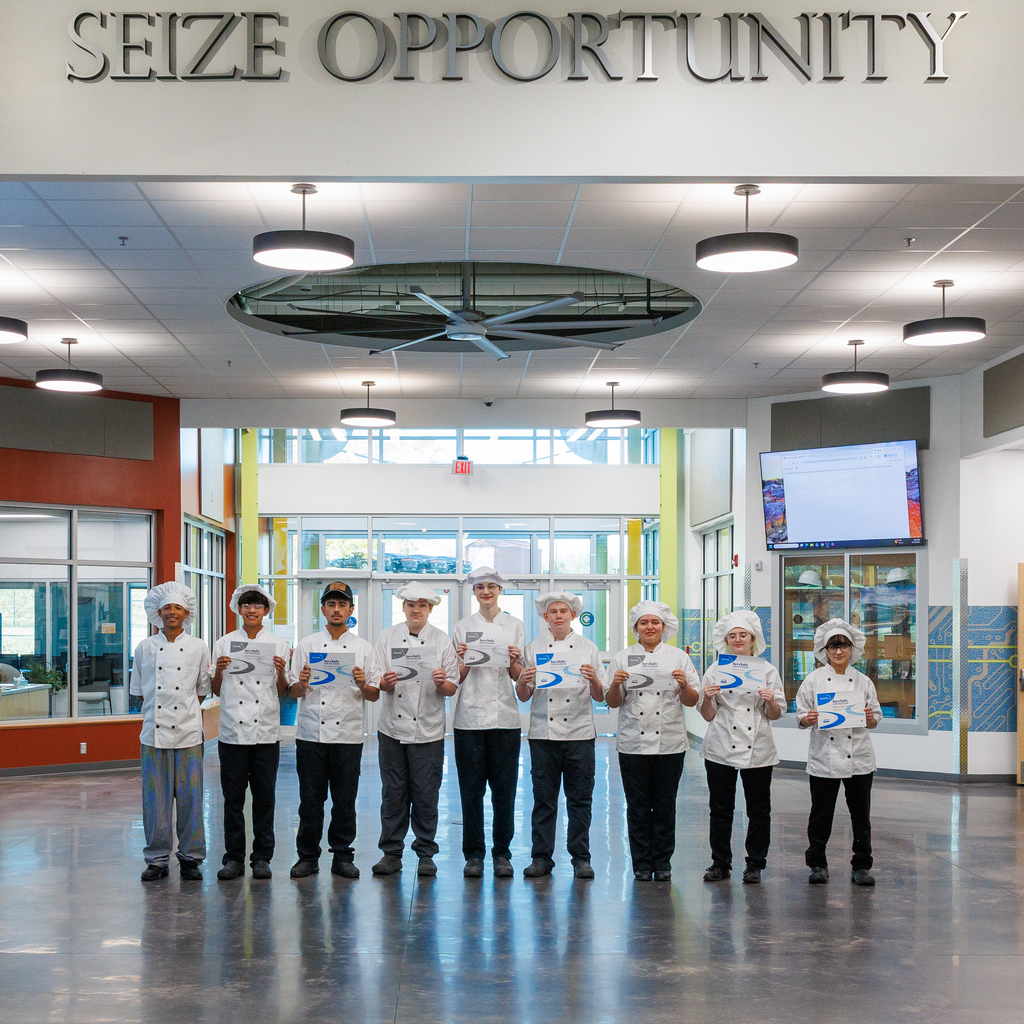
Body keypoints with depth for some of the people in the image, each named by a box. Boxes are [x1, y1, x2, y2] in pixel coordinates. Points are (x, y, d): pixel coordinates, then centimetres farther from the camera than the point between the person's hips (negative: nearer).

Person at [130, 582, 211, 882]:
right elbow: (138, 691, 13)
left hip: (188, 733, -1)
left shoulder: (198, 648, 4)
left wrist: (186, 710, 3)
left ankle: (190, 858, 12)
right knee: (155, 798, 2)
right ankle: (157, 859, 12)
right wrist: (155, 711, 5)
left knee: (189, 797, 0)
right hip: (154, 733, 1)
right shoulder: (145, 648, 7)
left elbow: (202, 691, 11)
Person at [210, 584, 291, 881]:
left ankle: (262, 858, 11)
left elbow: (282, 693, 9)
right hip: (232, 731, 0)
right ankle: (234, 858, 10)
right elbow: (216, 691, 10)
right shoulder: (224, 644, 8)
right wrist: (218, 671, -9)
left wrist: (281, 672, -10)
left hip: (266, 732, 0)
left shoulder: (278, 645, 8)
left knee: (264, 796, 2)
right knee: (233, 796, 2)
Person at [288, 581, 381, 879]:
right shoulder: (306, 645, 9)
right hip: (311, 733, 0)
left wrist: (362, 685, -13)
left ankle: (342, 856, 13)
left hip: (348, 735, 0)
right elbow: (292, 692, 7)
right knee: (310, 799, 2)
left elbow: (375, 696, 8)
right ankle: (308, 856, 12)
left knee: (345, 800, 3)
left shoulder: (363, 648, 8)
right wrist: (302, 683, -14)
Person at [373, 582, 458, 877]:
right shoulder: (387, 636, 8)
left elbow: (452, 689, 3)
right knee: (393, 792, 2)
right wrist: (385, 682, -16)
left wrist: (442, 683, -19)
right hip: (393, 728, 1)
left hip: (428, 730, -1)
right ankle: (391, 853, 11)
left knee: (425, 794, 0)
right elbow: (376, 682, 6)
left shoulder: (442, 641, 4)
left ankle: (426, 854, 10)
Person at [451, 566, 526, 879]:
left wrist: (513, 662, -13)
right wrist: (464, 661, -11)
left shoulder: (515, 626, 9)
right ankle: (473, 855, 8)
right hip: (470, 716, 0)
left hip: (504, 716, 0)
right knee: (471, 789, 0)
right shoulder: (463, 627, 10)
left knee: (504, 788, 0)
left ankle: (502, 853, 10)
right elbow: (457, 678, 9)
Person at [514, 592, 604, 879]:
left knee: (580, 799, 2)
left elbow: (599, 697, 5)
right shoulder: (534, 648, 8)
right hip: (543, 733, 0)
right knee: (544, 798, 3)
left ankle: (581, 857, 10)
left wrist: (593, 680, -16)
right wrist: (523, 680, -13)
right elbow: (523, 697, 8)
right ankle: (542, 857, 11)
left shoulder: (588, 648, 7)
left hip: (579, 734, 0)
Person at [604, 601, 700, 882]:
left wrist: (684, 685, -14)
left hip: (670, 743, 0)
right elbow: (612, 703, 6)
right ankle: (642, 863, 11)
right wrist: (616, 683, -12)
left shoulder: (678, 657, 8)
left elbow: (691, 701, 5)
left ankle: (662, 862, 14)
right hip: (633, 743, 0)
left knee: (665, 805, 3)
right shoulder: (623, 658, 8)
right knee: (638, 805, 1)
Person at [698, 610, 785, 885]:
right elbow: (708, 716, 7)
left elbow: (775, 715, 6)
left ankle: (755, 864, 14)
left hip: (758, 750, 0)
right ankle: (720, 863, 15)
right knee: (721, 808, 3)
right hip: (721, 749, 0)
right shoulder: (716, 670, 7)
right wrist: (707, 698, -13)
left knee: (759, 810, 2)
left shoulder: (766, 670, 6)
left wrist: (770, 700, -14)